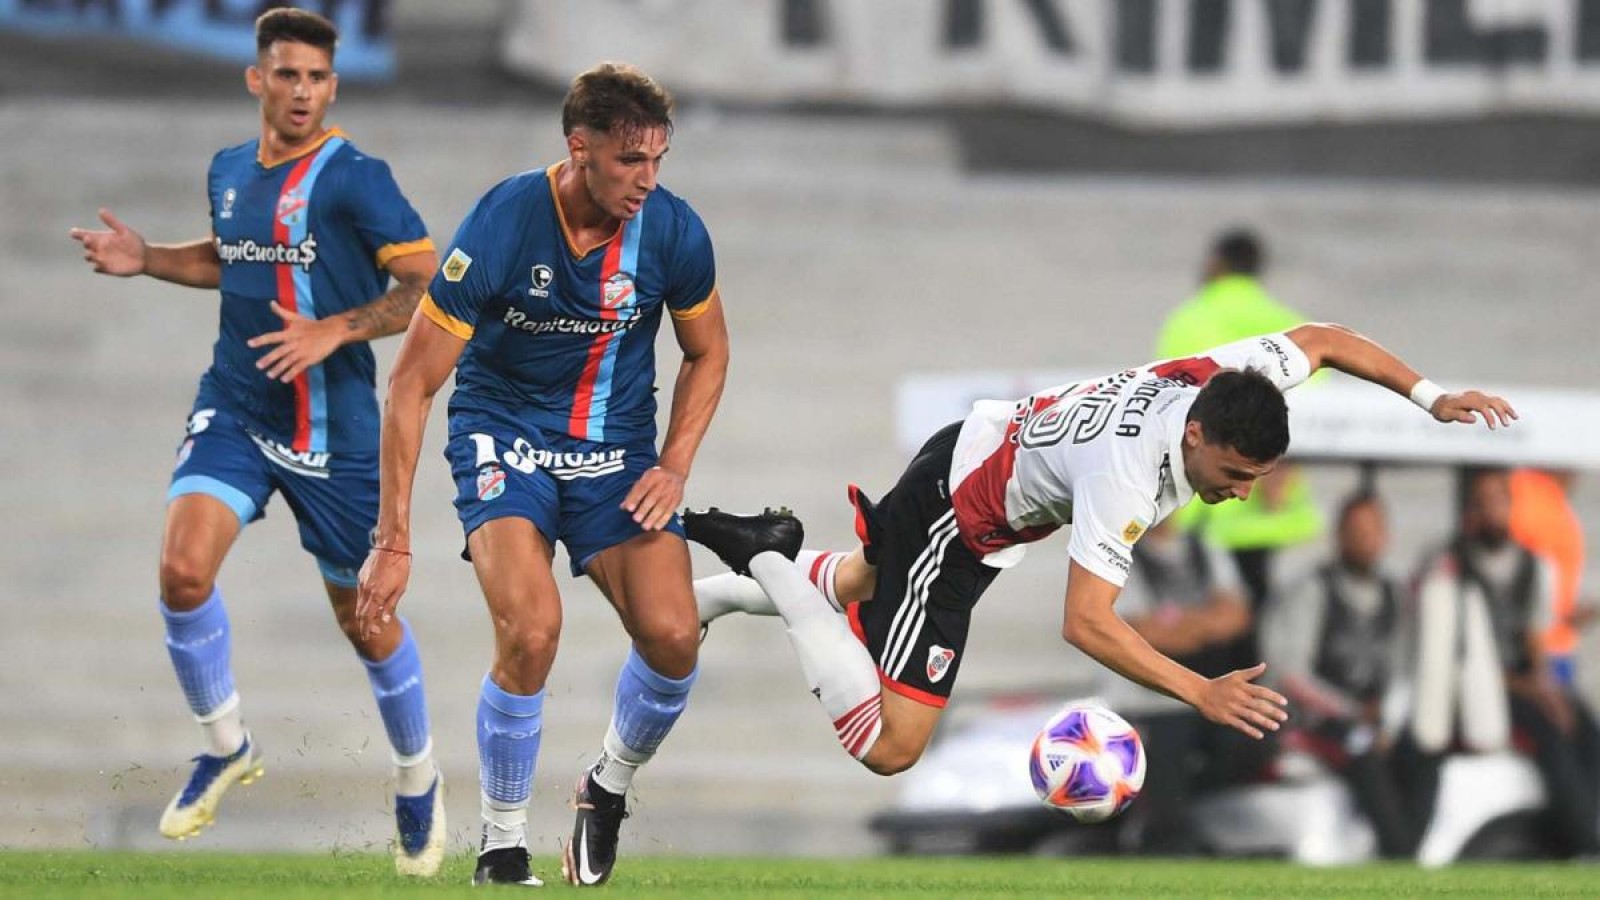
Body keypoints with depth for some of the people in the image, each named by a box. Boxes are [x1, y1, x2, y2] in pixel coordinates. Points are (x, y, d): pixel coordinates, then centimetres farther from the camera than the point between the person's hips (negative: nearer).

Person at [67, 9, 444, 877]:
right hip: (233, 407, 4)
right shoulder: (229, 171, 6)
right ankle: (225, 746, 4)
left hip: (333, 429, -4)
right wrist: (148, 259, 11)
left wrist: (335, 331, -24)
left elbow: (429, 284, -14)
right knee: (183, 569, -18)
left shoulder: (354, 178, -12)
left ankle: (417, 783, 30)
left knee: (365, 619, 6)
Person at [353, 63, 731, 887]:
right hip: (504, 435, -3)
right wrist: (393, 542, -18)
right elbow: (412, 383, -16)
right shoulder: (501, 225, -22)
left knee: (672, 636, -17)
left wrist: (674, 466, -6)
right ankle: (501, 844, -6)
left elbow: (707, 354, 10)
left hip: (616, 448, 3)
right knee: (531, 630, -27)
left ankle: (607, 790, 15)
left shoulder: (674, 232, -12)